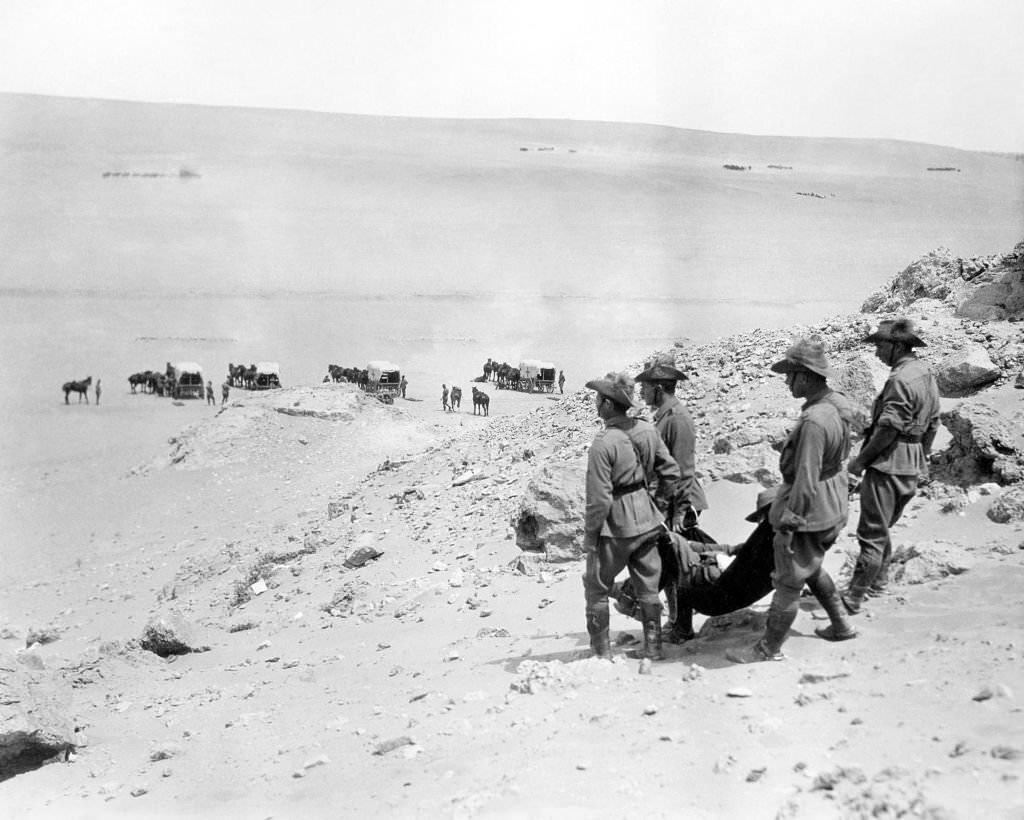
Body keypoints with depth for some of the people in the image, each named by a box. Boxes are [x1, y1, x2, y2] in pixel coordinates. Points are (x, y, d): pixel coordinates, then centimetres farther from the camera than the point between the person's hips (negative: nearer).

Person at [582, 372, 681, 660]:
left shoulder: (603, 443, -22)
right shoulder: (647, 430, -2)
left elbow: (599, 499, -20)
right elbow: (671, 472, 5)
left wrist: (589, 538, -10)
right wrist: (660, 505, 18)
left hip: (616, 526, -6)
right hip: (647, 520, 6)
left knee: (596, 587, 11)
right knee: (648, 587, 16)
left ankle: (601, 652, 15)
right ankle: (653, 647, 23)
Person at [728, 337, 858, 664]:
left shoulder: (814, 421, -30)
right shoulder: (838, 404, 0)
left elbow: (805, 481, -28)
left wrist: (788, 524, -20)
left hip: (808, 512, -10)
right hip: (832, 507, 10)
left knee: (788, 582, 5)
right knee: (811, 567, 29)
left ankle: (769, 648, 18)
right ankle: (841, 625, 40)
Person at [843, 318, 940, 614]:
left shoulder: (901, 379, -19)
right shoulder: (927, 374, 11)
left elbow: (888, 428, -21)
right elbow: (933, 423, 18)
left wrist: (860, 460, -12)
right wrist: (921, 457, 25)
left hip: (888, 465, -10)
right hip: (912, 468, 10)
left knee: (872, 534, -6)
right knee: (882, 530, 22)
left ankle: (854, 598, -3)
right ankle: (877, 581, 34)